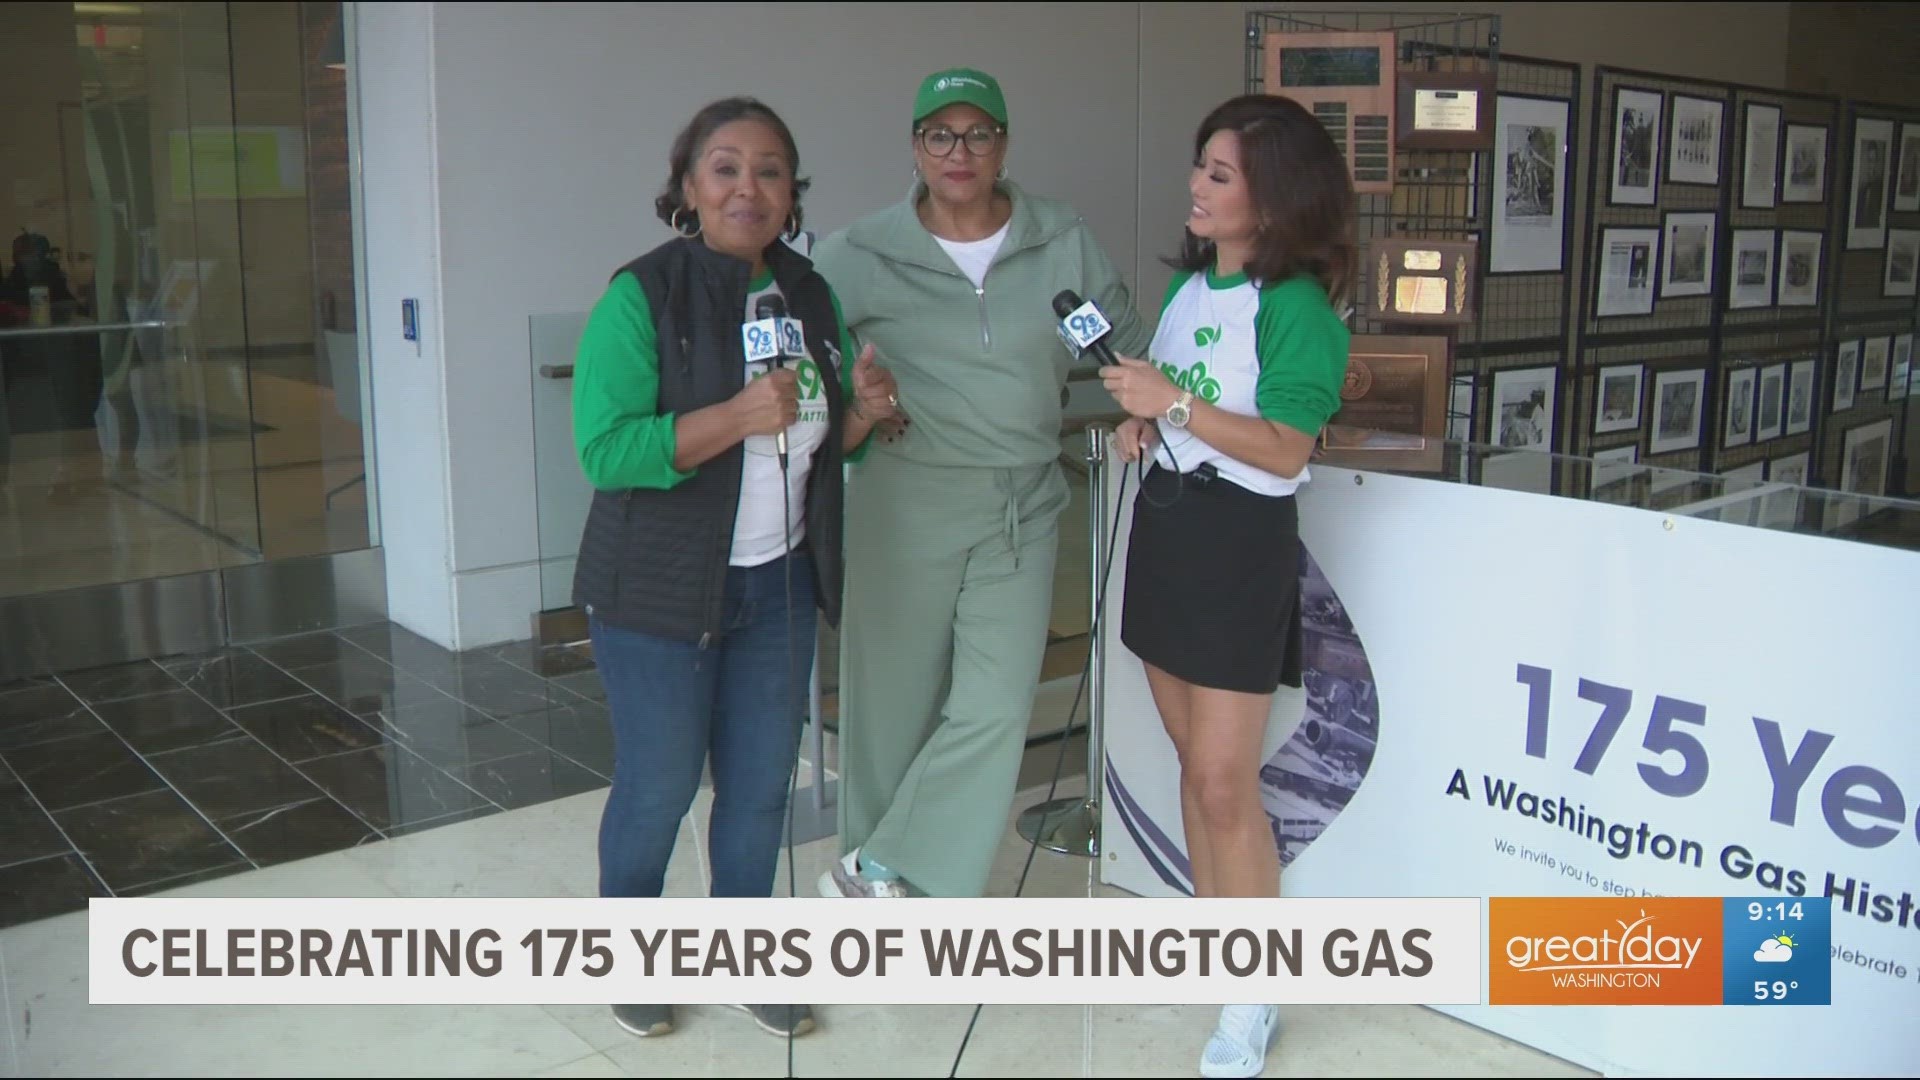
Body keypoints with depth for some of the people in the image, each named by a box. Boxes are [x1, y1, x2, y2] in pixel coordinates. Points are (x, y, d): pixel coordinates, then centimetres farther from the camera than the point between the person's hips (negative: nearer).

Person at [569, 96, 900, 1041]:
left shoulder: (809, 294, 5)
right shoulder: (642, 296, -14)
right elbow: (605, 449, -23)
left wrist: (863, 411, -8)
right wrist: (739, 417, -32)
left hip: (778, 584, 5)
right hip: (659, 591, -5)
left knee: (761, 785, 14)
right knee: (659, 786, 8)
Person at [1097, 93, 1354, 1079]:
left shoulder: (1296, 304, -14)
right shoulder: (1187, 282, 11)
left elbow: (1284, 449, -20)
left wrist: (1172, 401, -23)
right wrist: (1139, 426, 3)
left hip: (1240, 536, -8)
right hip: (1164, 517, 8)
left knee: (1225, 780, -5)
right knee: (1193, 756, 16)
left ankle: (1253, 999, 10)